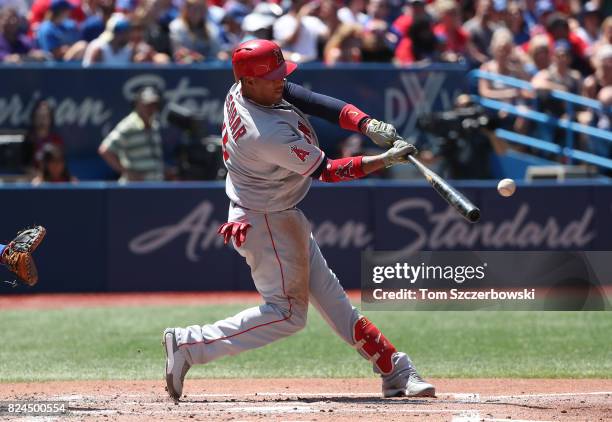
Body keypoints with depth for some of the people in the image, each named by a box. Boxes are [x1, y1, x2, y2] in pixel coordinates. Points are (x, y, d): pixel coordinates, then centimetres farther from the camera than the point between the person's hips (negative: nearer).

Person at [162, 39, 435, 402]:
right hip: (266, 224, -10)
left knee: (329, 294, 13)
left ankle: (395, 371, 20)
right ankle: (189, 344, 0)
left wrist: (367, 124, -22)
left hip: (283, 219, 10)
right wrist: (386, 159, -20)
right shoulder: (269, 134, -34)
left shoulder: (241, 92, -8)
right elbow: (326, 171, -24)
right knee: (287, 312, -1)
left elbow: (313, 101, -10)